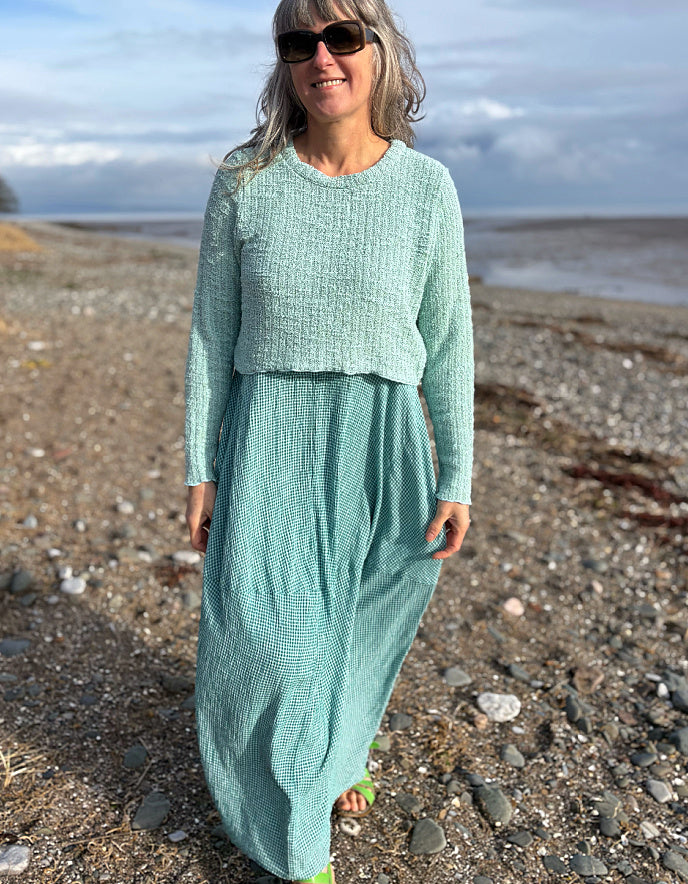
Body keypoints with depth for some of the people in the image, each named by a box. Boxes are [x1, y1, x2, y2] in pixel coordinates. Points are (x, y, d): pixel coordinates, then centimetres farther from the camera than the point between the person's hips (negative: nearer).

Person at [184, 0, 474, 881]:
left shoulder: (426, 186, -2)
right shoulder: (243, 181, -2)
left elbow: (447, 344, 1)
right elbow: (211, 334, 2)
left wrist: (456, 481, 0)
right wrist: (201, 470, 1)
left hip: (382, 446, 1)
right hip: (269, 443, 0)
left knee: (357, 628, 16)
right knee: (271, 637, 2)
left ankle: (337, 752, 52)